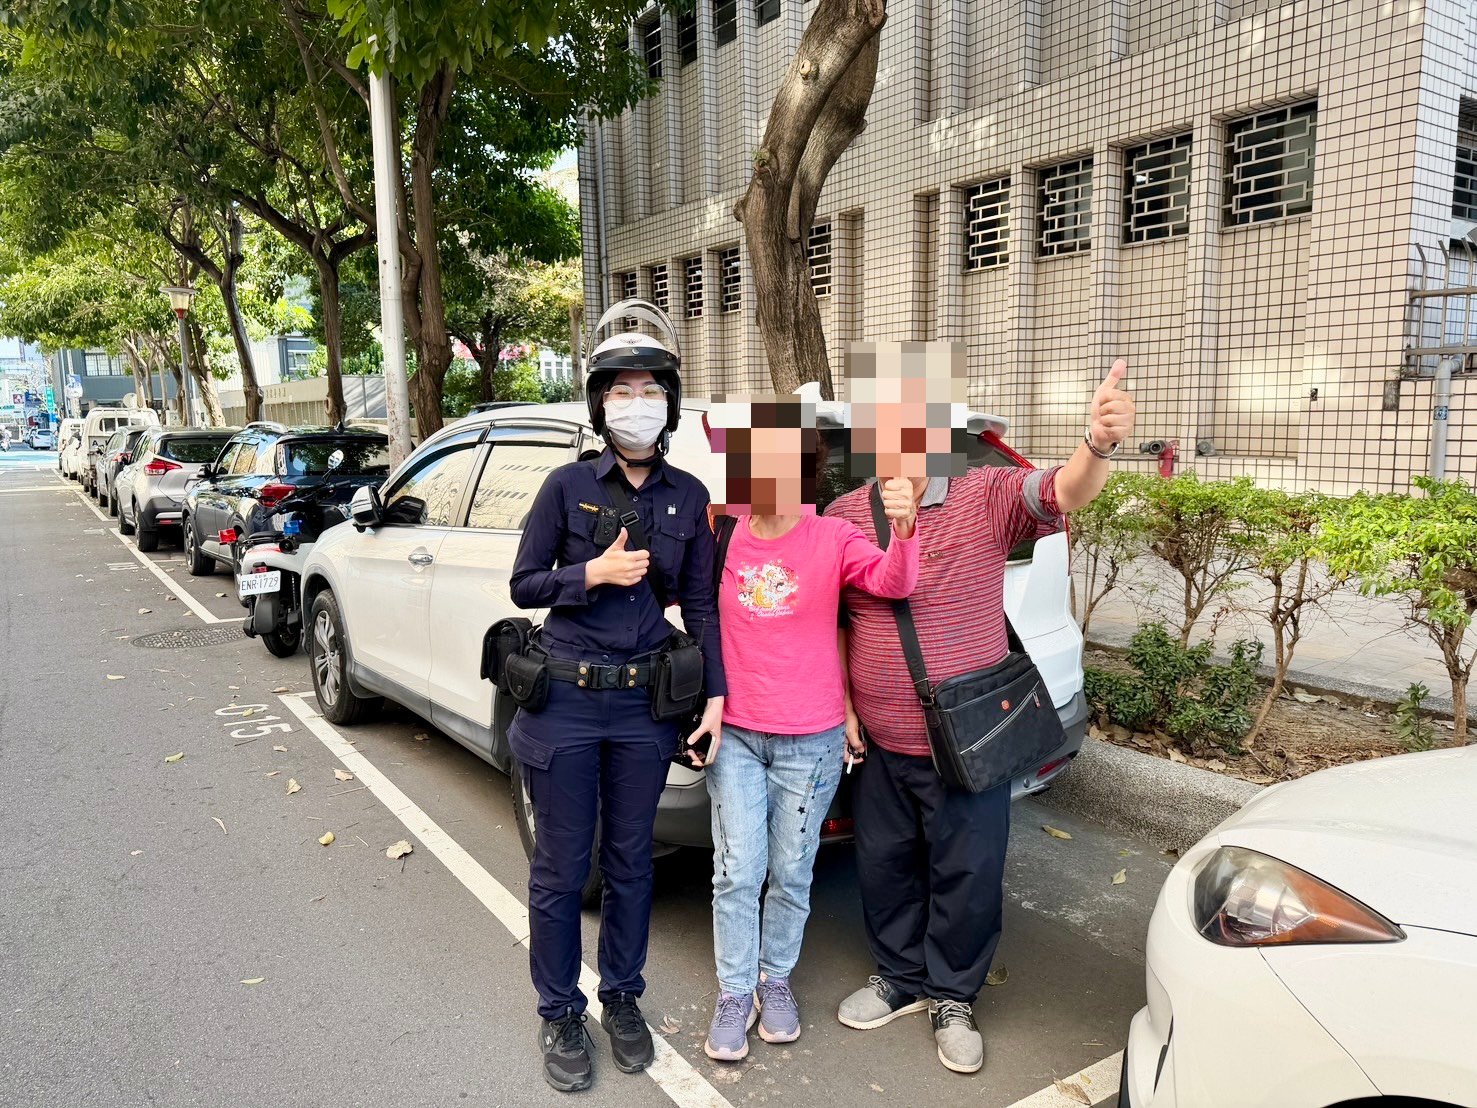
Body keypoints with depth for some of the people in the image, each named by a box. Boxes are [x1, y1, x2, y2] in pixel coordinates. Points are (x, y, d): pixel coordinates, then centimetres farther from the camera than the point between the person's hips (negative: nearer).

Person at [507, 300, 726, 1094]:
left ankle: (621, 999, 36)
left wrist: (715, 692, -2)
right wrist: (592, 573, -18)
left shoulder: (688, 497, 3)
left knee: (629, 861, 15)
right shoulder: (568, 485, -4)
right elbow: (523, 585, -1)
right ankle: (560, 1014, 28)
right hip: (565, 700, -2)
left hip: (644, 704, 2)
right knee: (560, 868, 8)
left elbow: (700, 603, 5)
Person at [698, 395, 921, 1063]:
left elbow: (892, 583, -24)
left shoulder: (833, 539, -8)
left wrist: (902, 530, -46)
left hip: (810, 741, -1)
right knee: (737, 872, 5)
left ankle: (776, 978, 35)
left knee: (791, 872, 13)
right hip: (735, 735, 1)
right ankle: (734, 993, 24)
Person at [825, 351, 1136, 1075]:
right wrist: (843, 704, 3)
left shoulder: (988, 497, -9)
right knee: (884, 865, 18)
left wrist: (1097, 445, -49)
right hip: (880, 742, 3)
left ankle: (951, 997, 34)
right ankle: (900, 979, 42)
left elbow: (1064, 494, -27)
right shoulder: (843, 515, -2)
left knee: (968, 873, 10)